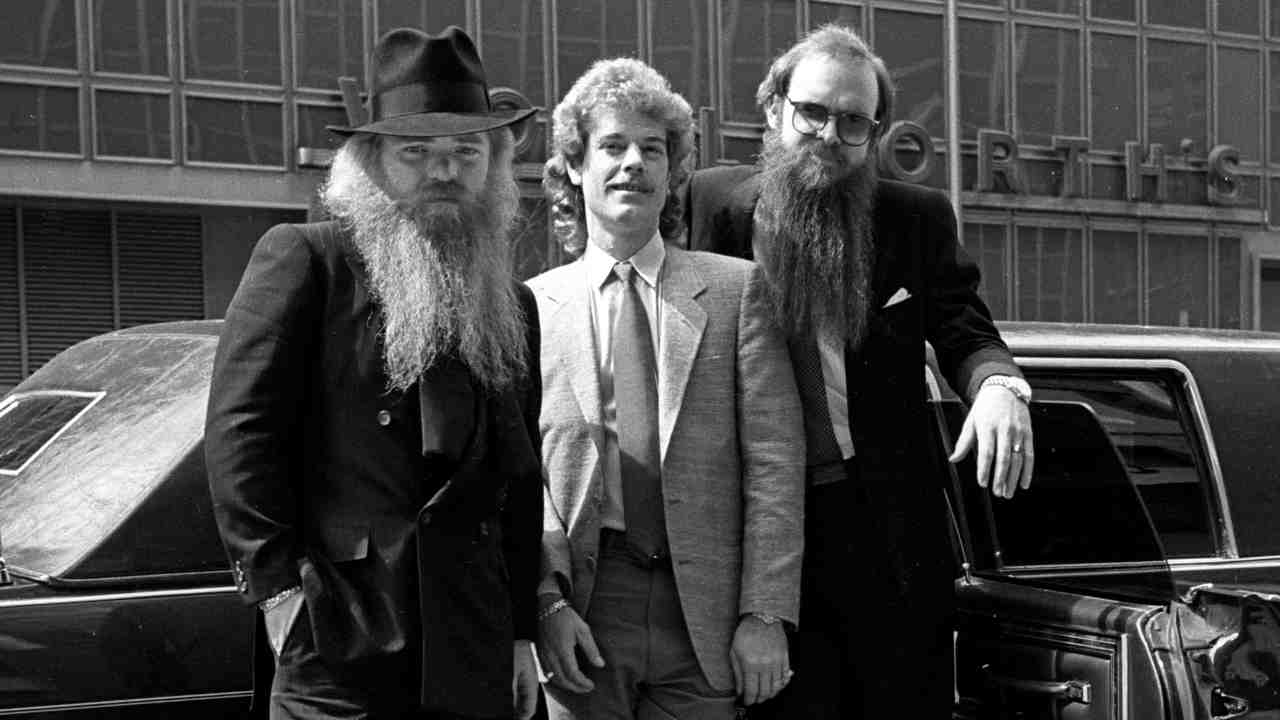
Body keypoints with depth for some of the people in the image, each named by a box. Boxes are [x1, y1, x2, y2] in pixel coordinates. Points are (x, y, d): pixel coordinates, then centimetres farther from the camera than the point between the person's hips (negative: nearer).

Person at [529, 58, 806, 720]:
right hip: (582, 623, 0)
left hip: (706, 619, 0)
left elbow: (775, 461, 1)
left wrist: (765, 615, -6)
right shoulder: (532, 305, 6)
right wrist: (547, 602, -11)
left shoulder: (736, 288, 6)